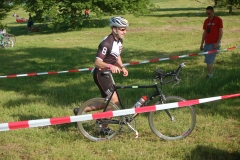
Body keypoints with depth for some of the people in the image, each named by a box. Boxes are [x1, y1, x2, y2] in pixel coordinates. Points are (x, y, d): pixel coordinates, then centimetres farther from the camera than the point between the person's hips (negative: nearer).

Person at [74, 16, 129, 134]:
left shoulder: (119, 41, 4)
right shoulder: (106, 43, -24)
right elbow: (97, 62, -28)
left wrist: (122, 67, 4)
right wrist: (110, 66, -43)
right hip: (100, 74, -10)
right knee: (114, 101, -14)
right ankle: (104, 128, 2)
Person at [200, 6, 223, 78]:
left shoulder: (218, 20, -5)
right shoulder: (206, 21, 12)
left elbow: (221, 32, -7)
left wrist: (217, 43, -15)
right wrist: (202, 44, 12)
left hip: (214, 44, -6)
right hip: (207, 43, 6)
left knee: (209, 60, -11)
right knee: (208, 60, 7)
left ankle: (209, 75, -4)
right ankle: (210, 73, 14)